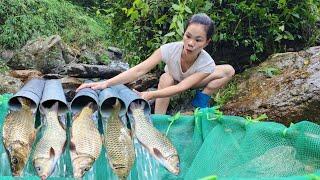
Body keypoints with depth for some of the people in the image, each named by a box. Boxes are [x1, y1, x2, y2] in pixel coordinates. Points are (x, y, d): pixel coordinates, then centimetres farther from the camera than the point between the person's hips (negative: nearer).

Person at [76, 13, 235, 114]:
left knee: (228, 70, -22)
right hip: (172, 81, -1)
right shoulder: (170, 49, -36)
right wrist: (106, 83, -56)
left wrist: (149, 95, -57)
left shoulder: (207, 64, -34)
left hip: (193, 83, 1)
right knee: (165, 78, -38)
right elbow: (139, 70, -44)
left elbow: (180, 88, -42)